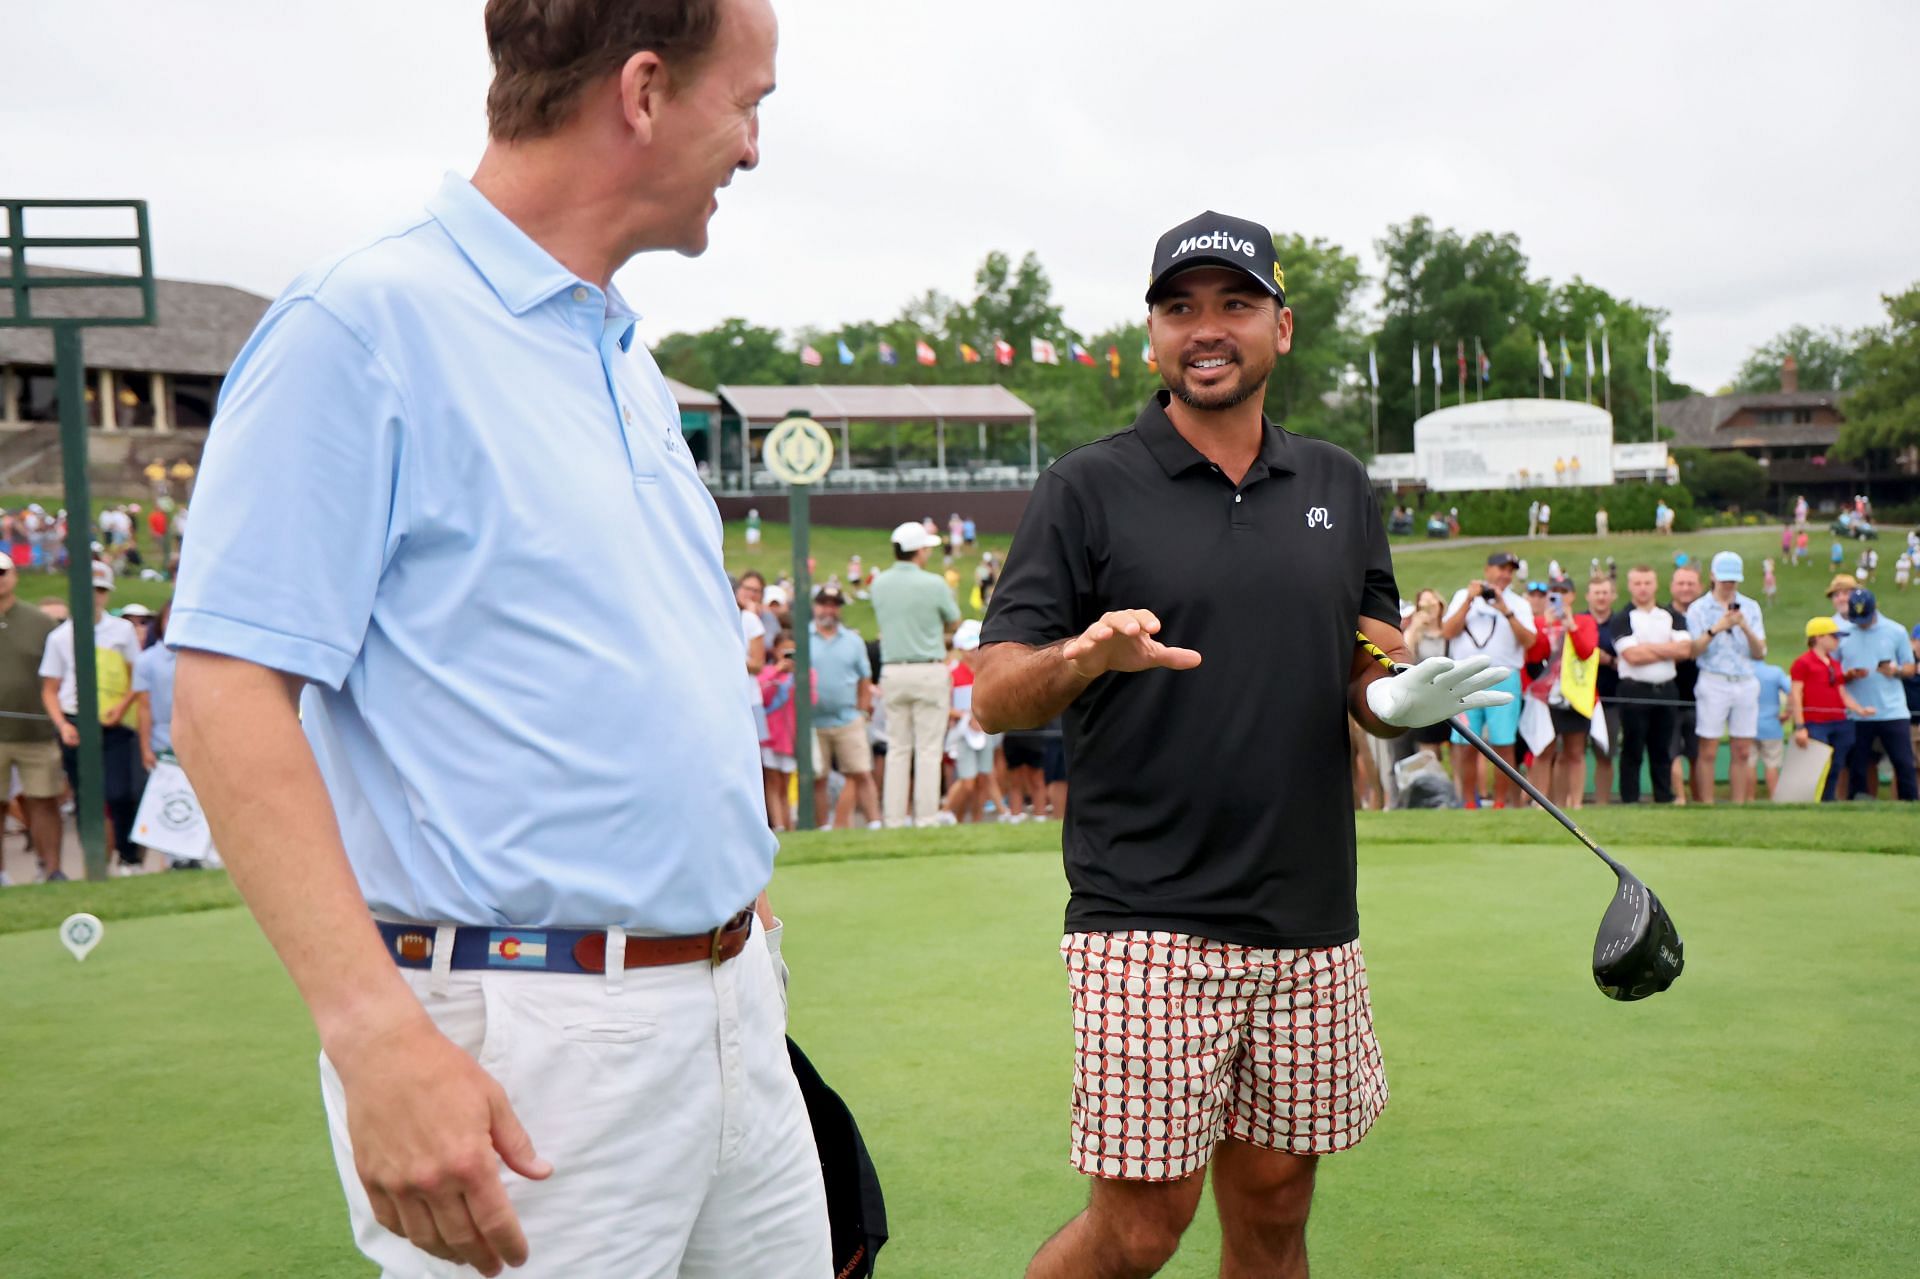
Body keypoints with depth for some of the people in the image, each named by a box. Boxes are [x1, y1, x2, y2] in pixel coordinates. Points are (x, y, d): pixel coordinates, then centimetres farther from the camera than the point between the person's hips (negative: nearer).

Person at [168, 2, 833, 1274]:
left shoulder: (630, 357, 14)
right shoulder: (365, 321, -12)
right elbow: (227, 696, -18)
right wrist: (377, 1036, -25)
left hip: (734, 1006, 8)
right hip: (528, 1048, -8)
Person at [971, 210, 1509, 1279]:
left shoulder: (1339, 485, 12)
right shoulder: (1088, 489, -2)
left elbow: (1373, 677, 16)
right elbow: (995, 699, -5)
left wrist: (1405, 696, -7)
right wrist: (1085, 655, -26)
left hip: (1311, 920, 4)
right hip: (1147, 921, -4)